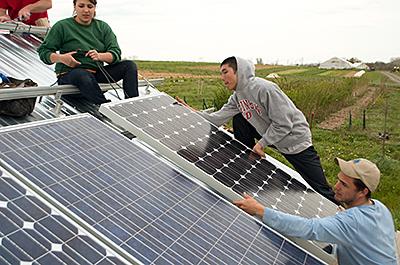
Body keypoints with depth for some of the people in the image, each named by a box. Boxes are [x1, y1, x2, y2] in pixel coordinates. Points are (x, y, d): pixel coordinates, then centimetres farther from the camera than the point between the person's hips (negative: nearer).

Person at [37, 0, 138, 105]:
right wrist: (61, 58, -19)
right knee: (82, 75, -40)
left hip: (97, 72, 4)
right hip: (69, 73, -4)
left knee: (130, 65, -14)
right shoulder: (62, 26, 3)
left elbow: (116, 54, 0)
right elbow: (43, 51, 2)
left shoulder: (103, 27, 11)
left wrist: (100, 56, -22)